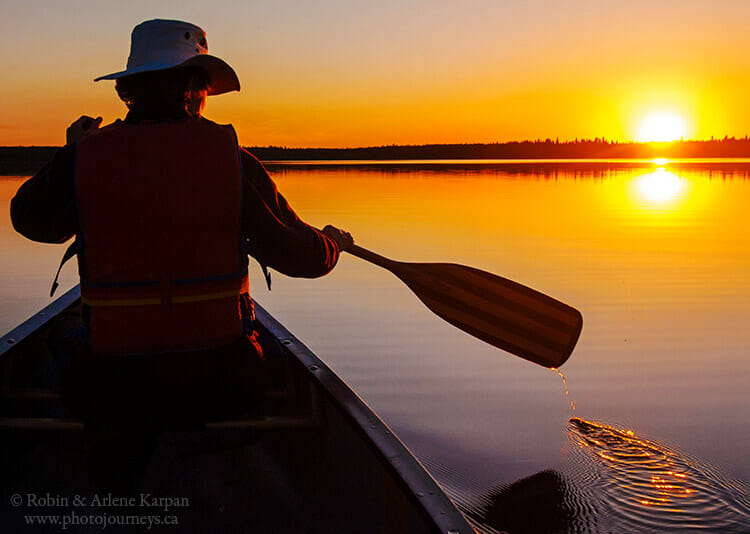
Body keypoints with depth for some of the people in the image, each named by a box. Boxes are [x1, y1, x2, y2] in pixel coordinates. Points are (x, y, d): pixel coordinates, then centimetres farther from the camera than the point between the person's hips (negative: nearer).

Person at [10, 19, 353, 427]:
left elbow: (31, 219, 15)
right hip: (219, 388, 0)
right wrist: (335, 241, 22)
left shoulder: (86, 157, -5)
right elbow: (301, 255, -2)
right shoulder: (232, 160, -7)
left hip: (109, 392, 0)